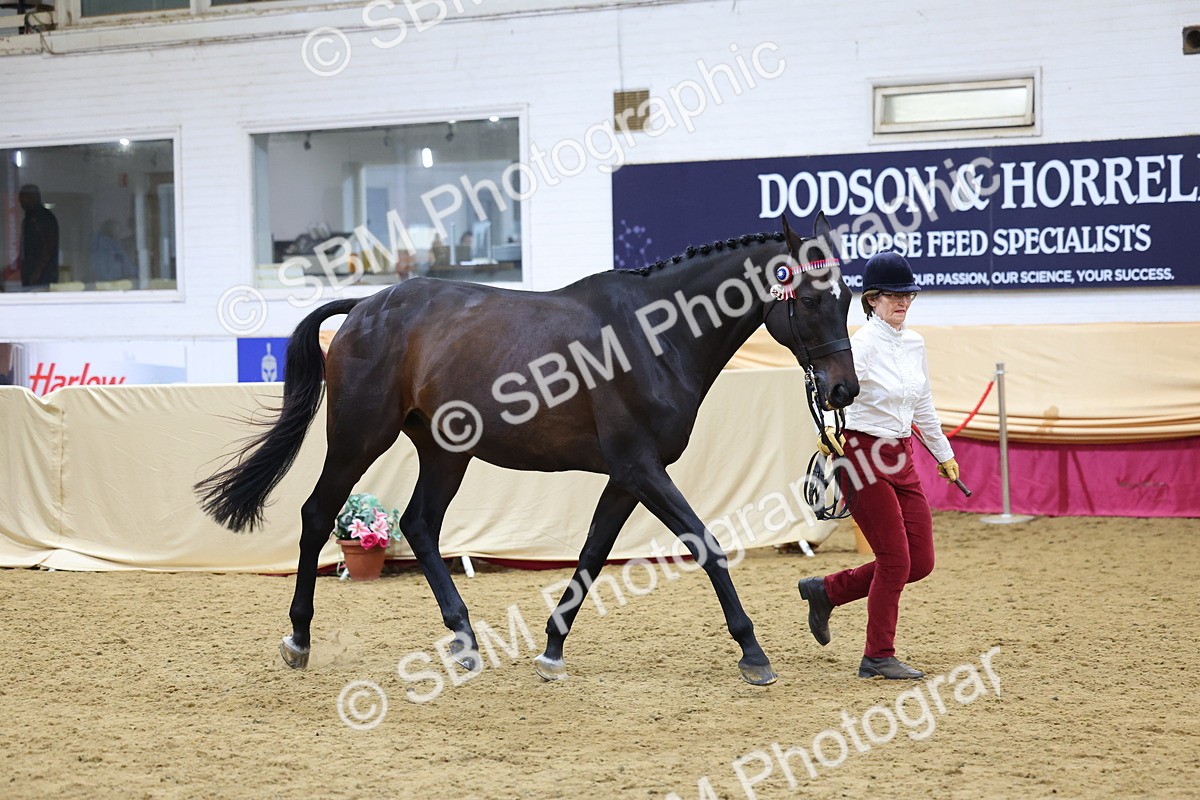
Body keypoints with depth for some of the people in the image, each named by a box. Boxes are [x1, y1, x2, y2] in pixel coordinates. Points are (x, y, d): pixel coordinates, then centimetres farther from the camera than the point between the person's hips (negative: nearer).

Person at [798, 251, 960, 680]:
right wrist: (825, 428, -51)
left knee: (920, 562, 7)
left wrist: (943, 453, 28)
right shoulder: (862, 344, -15)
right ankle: (878, 658, 10)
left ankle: (827, 590, 23)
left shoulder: (914, 344, 8)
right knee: (895, 560, -5)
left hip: (901, 459, 8)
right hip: (862, 456, -8)